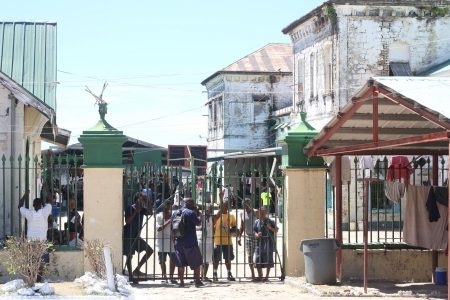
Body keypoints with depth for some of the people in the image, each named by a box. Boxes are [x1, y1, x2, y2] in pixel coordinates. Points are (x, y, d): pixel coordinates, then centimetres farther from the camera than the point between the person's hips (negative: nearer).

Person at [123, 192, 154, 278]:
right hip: (128, 236, -7)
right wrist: (135, 212, -23)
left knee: (150, 250, 4)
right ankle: (130, 275, 5)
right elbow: (127, 221, -20)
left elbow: (149, 213, -11)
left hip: (136, 236, 7)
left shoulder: (142, 209, 7)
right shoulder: (130, 209, -11)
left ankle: (137, 270, 7)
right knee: (129, 256, -2)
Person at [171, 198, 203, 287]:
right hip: (190, 242, -5)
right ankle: (197, 281, 6)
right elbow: (198, 222, -6)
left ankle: (181, 281, 6)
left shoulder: (175, 213, 9)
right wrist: (198, 214, 7)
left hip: (178, 242, 5)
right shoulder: (191, 213, -10)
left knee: (180, 263, 8)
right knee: (196, 263, 6)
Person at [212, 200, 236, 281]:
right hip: (218, 241, -3)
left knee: (228, 259, 10)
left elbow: (234, 228, 11)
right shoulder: (217, 215, -3)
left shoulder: (231, 216, 7)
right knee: (216, 259, 1)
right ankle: (214, 274, 11)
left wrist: (231, 231, -6)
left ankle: (229, 274, 19)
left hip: (228, 241, 3)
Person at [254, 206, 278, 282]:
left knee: (268, 261, 1)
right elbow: (254, 231, 8)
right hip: (259, 244, 2)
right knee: (258, 261, 3)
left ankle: (266, 276, 12)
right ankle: (260, 276, 18)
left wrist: (270, 228, -15)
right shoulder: (257, 222, 6)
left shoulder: (270, 222, 1)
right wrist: (257, 235, -13)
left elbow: (276, 231, 4)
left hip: (268, 244, -2)